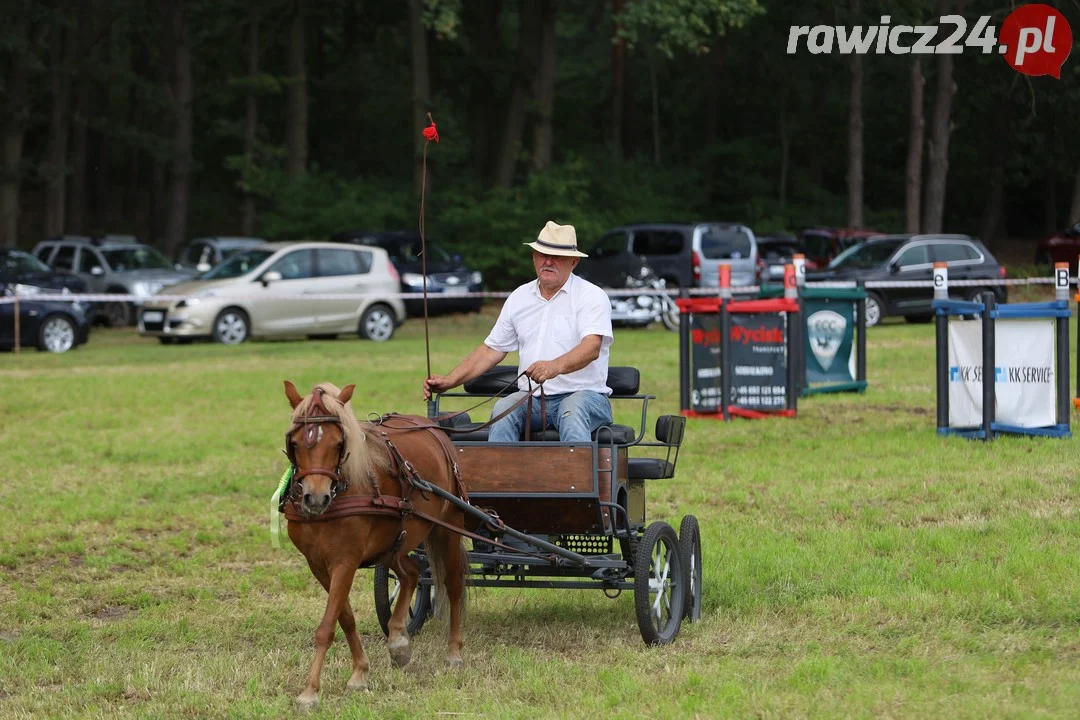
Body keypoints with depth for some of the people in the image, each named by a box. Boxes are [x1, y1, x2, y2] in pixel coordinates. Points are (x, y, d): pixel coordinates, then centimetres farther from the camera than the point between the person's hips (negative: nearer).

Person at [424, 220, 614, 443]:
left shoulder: (591, 296, -2)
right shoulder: (520, 298, 15)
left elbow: (592, 347, -19)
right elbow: (492, 349, 21)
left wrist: (555, 366, -40)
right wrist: (449, 381, 10)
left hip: (583, 393, -4)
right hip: (532, 398, 4)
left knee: (572, 415, -37)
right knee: (503, 410, -27)